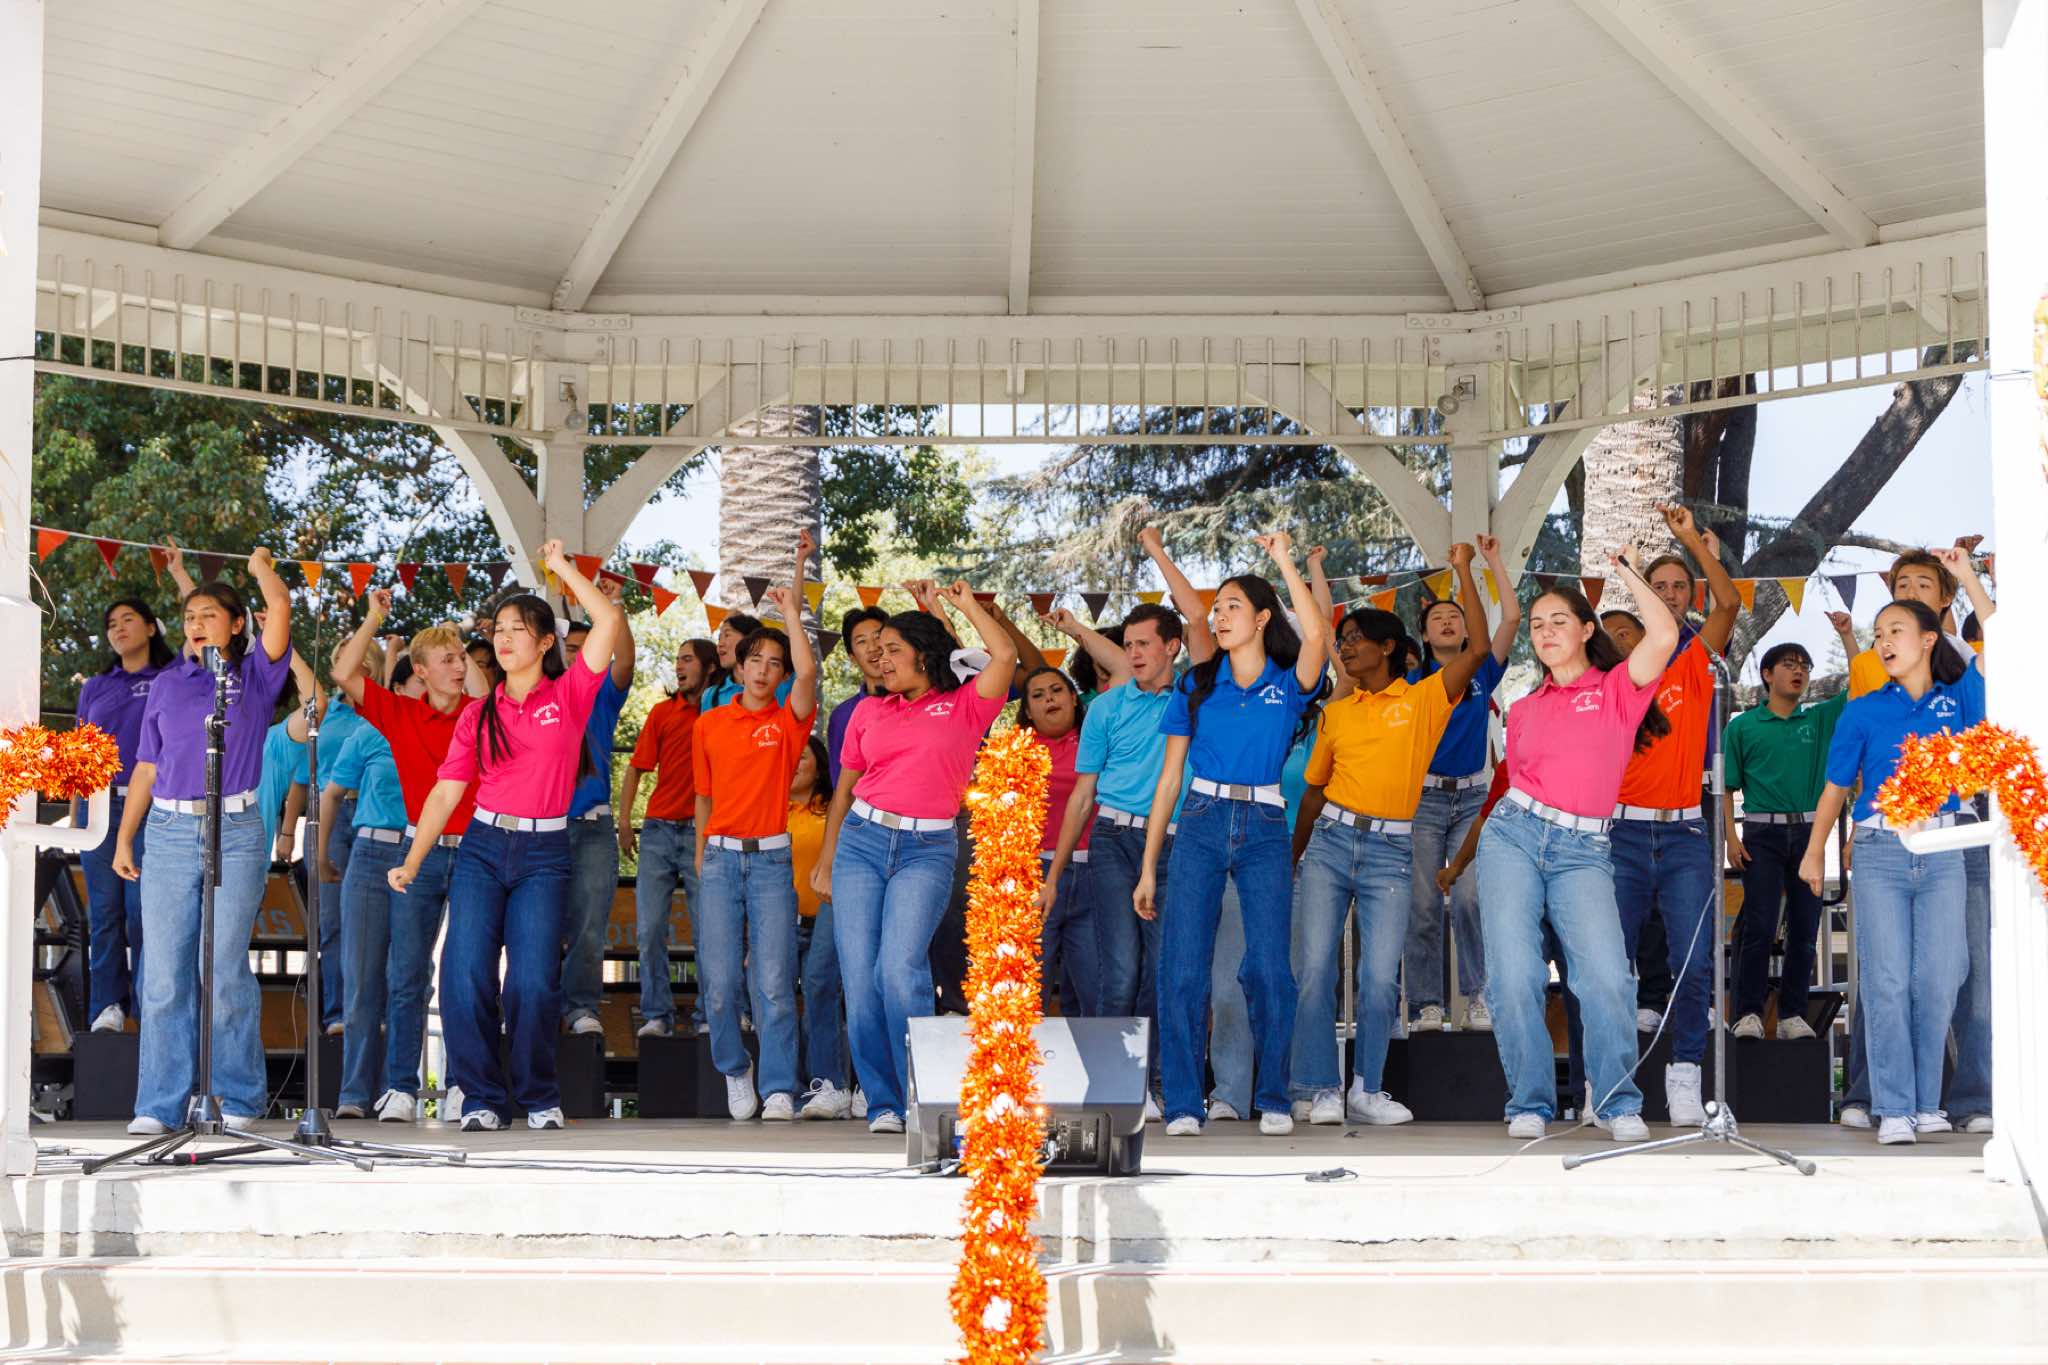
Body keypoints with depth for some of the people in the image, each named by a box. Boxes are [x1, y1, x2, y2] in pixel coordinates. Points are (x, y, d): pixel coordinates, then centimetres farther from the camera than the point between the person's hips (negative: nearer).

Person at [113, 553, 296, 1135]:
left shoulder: (254, 675, 6)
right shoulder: (167, 685, 14)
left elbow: (279, 608, -8)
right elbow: (146, 767, 16)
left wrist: (261, 564, 9)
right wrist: (123, 837, 12)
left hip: (236, 831, -3)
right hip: (169, 832, 3)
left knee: (226, 971, -4)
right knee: (164, 974, -1)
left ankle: (240, 1098, 6)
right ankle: (159, 1105, 1)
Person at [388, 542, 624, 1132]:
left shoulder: (569, 696, 3)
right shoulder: (478, 714, 10)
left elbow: (609, 621, -9)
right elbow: (446, 792, 9)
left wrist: (562, 568, -2)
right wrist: (411, 861, 3)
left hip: (544, 852, -2)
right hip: (483, 846, 2)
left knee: (534, 981, -10)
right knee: (465, 973, -10)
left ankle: (539, 1097, 8)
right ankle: (481, 1098, 0)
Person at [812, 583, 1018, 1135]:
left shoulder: (964, 706, 6)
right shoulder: (869, 712, 16)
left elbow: (1005, 656, -9)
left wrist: (967, 605, 5)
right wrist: (825, 860, 14)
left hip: (927, 850, -4)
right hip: (861, 841, 4)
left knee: (901, 969, -20)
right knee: (860, 978, -4)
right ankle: (882, 1103, 3)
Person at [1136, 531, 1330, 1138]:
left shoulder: (1288, 684, 7)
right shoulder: (1196, 686, 12)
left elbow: (1316, 637, -16)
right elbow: (1169, 777, 11)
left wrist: (1284, 561, -13)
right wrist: (1148, 868, 7)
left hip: (1264, 830, -2)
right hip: (1201, 825, 2)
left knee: (1269, 968, -10)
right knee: (1183, 969, -6)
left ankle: (1273, 1100, 3)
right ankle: (1184, 1105, -1)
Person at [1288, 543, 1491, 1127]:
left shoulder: (1425, 699, 3)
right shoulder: (1337, 712, 13)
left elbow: (1478, 648, -9)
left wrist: (1464, 571, -8)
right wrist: (1294, 859, 22)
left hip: (1390, 850, -3)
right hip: (1329, 842, 3)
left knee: (1381, 978, -6)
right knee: (1315, 968, -4)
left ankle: (1367, 1090, 7)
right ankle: (1322, 1090, 2)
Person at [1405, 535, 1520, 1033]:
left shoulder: (1482, 673, 9)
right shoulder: (1412, 680, 8)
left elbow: (1511, 619, 1)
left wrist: (1494, 561, 2)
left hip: (1471, 797, 0)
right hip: (1423, 797, 0)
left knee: (1470, 898, -13)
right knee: (1423, 905, -5)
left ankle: (1478, 998, -5)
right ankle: (1426, 1005, -2)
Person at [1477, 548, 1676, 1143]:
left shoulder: (1618, 689, 8)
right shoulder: (1524, 710, 19)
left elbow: (1665, 635, -8)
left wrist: (1629, 574, 4)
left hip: (1582, 849, -3)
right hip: (1514, 835, 3)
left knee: (1606, 975, -17)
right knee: (1513, 976, -8)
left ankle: (1618, 1103, -4)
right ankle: (1530, 1104, 1)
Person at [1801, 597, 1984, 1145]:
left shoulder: (1957, 700, 6)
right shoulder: (1863, 712, 3)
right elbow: (1837, 787, 9)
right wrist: (1814, 853, 11)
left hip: (1941, 850, 1)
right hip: (1880, 852, -1)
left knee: (1938, 981, 1)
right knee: (1887, 981, -5)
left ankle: (1927, 1104, 11)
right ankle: (1894, 1109, -3)